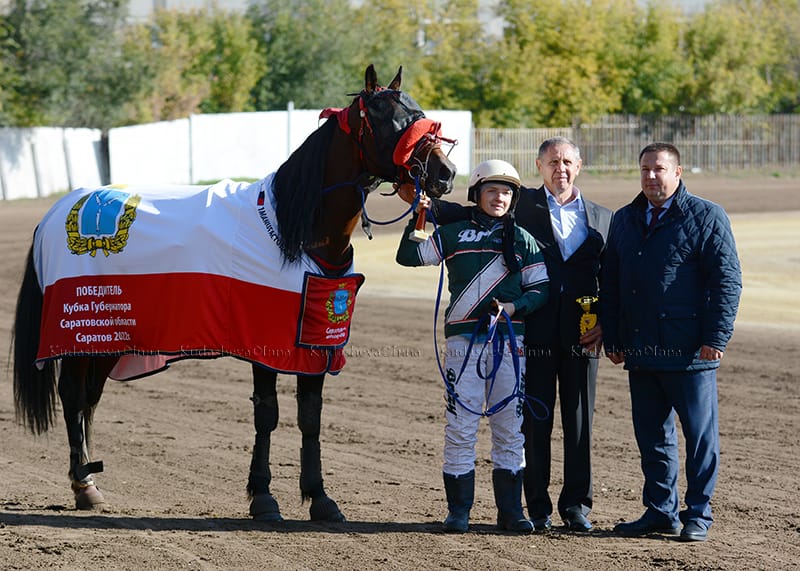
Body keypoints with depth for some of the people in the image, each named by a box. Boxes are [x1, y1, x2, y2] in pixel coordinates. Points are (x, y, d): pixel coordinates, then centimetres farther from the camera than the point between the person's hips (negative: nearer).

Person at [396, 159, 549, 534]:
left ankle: (510, 510, 11)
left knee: (509, 426, 4)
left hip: (509, 340, 1)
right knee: (460, 425, -2)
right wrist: (417, 220, -3)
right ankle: (458, 510, 5)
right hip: (463, 338, -1)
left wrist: (513, 307, -11)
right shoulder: (453, 235, 8)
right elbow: (408, 257, 8)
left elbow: (540, 289, 6)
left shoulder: (522, 240, 8)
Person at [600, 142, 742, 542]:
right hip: (640, 352, 6)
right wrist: (612, 339, 13)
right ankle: (661, 511, 19)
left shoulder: (707, 217, -2)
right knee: (651, 436, 10)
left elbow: (727, 280, -7)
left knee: (699, 434, 0)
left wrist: (715, 337, -13)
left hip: (689, 353, -6)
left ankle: (698, 515, 7)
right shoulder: (624, 221, 15)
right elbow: (610, 283, 19)